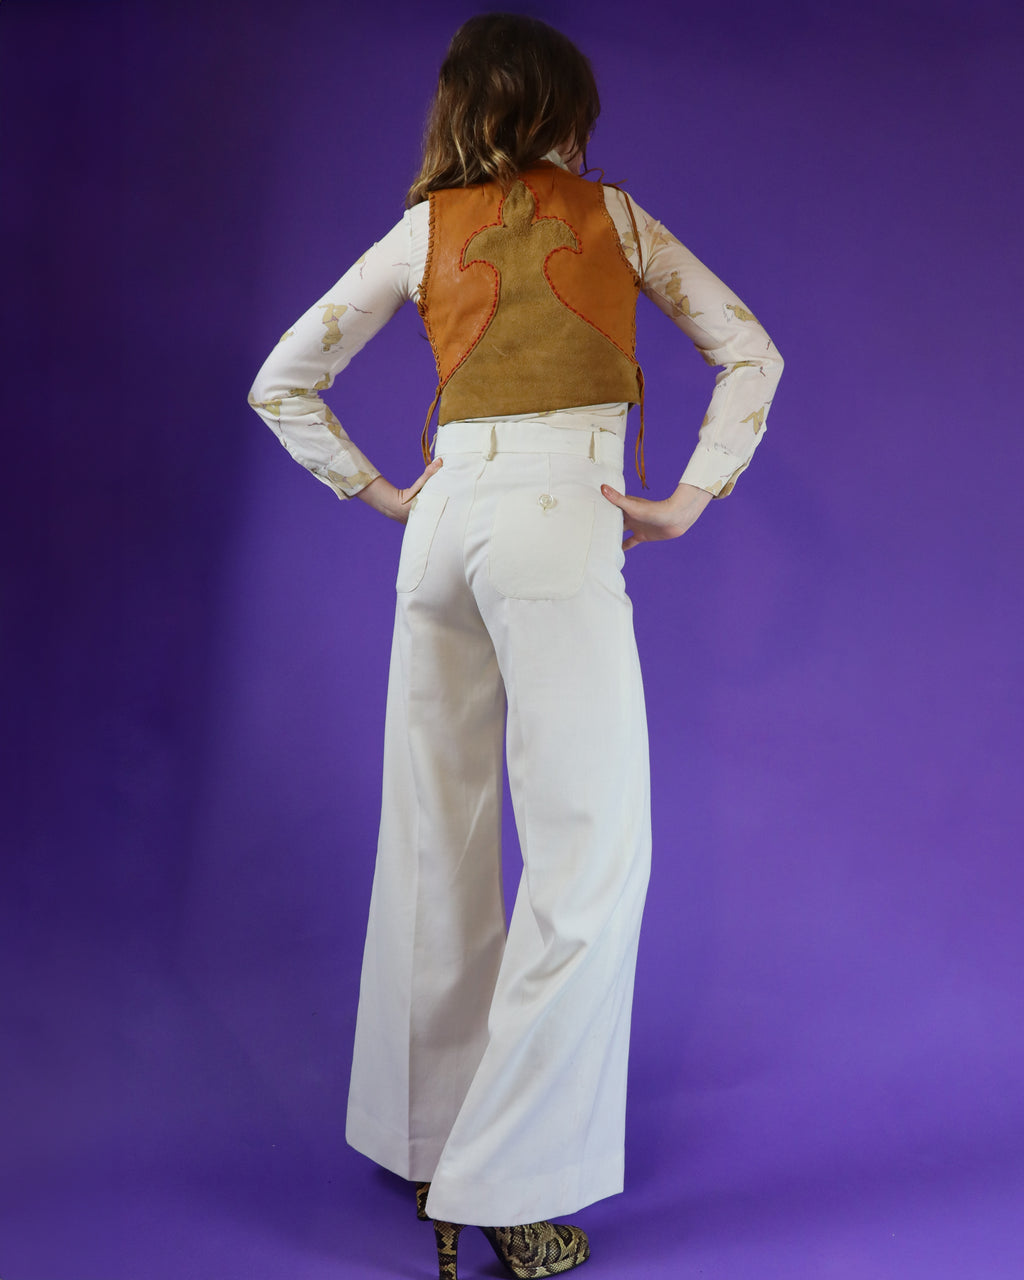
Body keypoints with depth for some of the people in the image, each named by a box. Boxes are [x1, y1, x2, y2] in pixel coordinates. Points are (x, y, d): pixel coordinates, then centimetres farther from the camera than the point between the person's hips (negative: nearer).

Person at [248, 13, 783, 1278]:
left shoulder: (424, 231, 14)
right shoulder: (613, 214, 11)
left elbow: (280, 384, 13)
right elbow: (749, 352, 10)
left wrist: (378, 492, 16)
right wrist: (687, 500, 7)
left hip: (444, 519, 5)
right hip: (558, 522, -4)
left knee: (438, 836, 11)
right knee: (590, 844, -4)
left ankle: (425, 1136, 23)